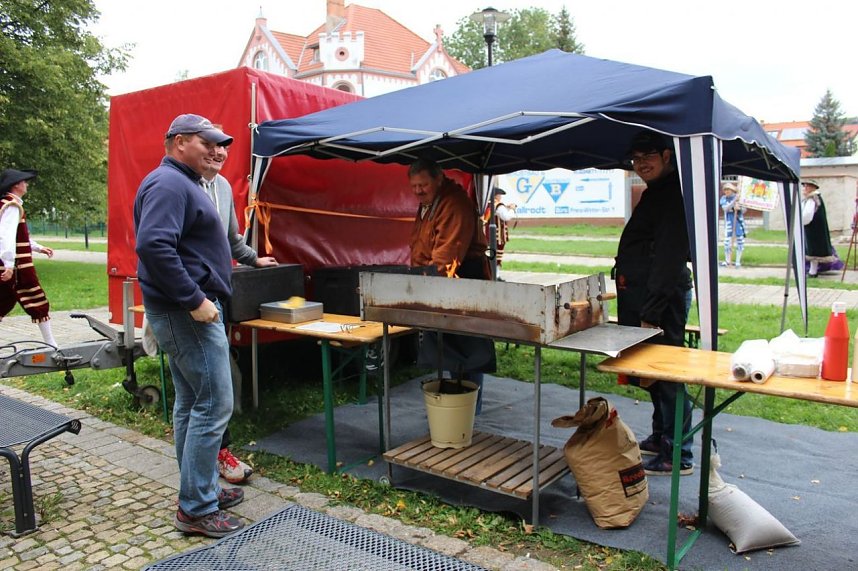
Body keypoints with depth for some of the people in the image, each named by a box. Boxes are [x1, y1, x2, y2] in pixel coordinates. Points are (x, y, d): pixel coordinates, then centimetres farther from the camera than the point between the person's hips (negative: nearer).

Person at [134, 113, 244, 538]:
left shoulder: (182, 183, 19)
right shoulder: (169, 184, -14)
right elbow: (153, 246, -27)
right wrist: (195, 300, -26)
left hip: (186, 311, 11)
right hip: (187, 313, -11)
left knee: (191, 403, 15)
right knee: (214, 405, -8)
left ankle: (199, 490, 27)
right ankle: (195, 509, 2)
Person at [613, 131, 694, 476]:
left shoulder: (672, 195, -15)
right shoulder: (657, 192, 18)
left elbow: (668, 260, -23)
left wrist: (650, 314, -24)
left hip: (662, 297, -11)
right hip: (644, 295, 11)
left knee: (664, 374, -3)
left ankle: (678, 456, 9)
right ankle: (660, 438, 33)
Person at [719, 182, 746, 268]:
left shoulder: (739, 197, 3)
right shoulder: (723, 198, 0)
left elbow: (744, 210, 7)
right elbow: (725, 208, -17)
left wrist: (739, 208, -15)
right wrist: (734, 200, -25)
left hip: (739, 221, 2)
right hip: (729, 222, -1)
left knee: (740, 242, 2)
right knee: (727, 241, -6)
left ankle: (738, 261, 11)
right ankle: (727, 261, 7)